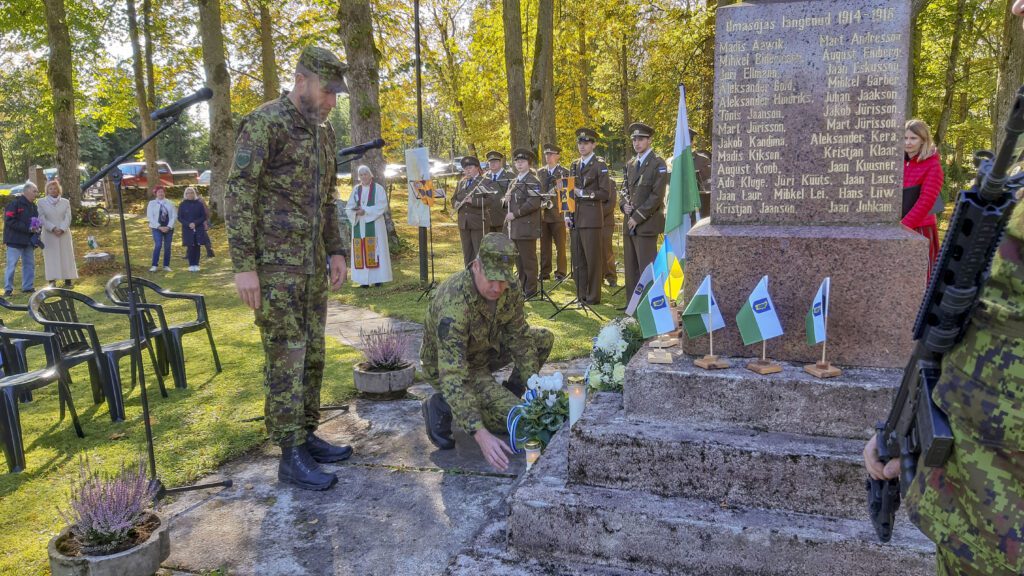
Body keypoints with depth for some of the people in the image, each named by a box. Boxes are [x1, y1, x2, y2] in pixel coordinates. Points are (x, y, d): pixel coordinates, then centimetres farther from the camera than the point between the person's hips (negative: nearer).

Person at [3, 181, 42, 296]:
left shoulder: (33, 206, 13)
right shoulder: (14, 204, -11)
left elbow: (36, 221, 22)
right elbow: (10, 221, -18)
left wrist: (36, 229, -1)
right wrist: (27, 228, -22)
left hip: (28, 241, 8)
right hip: (15, 240, -7)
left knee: (30, 264, 10)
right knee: (12, 264, -4)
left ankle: (28, 287, 19)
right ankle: (8, 289, 2)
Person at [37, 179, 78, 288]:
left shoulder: (65, 202, 8)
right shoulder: (41, 203, 5)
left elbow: (68, 218, 0)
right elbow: (42, 219, -4)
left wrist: (62, 229, -15)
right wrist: (53, 228, -17)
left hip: (64, 234, 1)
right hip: (49, 235, -1)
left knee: (66, 256, 2)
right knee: (51, 257, -3)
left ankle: (68, 280, 6)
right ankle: (52, 281, -4)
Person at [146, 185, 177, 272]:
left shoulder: (170, 203, 7)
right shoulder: (152, 203, 3)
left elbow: (174, 216, 2)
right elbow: (150, 217, -3)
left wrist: (169, 227, -10)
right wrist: (159, 227, -13)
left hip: (169, 228, 2)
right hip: (157, 228, -2)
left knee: (167, 247, 3)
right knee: (158, 245, -15)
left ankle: (166, 266, 10)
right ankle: (154, 265, -9)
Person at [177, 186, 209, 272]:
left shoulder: (199, 204, 3)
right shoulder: (183, 205, 3)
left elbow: (204, 217, 2)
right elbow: (179, 218, 2)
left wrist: (195, 223, -14)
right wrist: (188, 224, -14)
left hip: (199, 229, 1)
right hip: (187, 229, -1)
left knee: (197, 247, 0)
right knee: (190, 247, -3)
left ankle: (196, 265, 6)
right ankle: (191, 265, 4)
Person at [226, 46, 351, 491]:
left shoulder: (324, 131, 14)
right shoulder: (264, 123, -10)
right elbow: (237, 194, -15)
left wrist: (336, 250, 14)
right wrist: (243, 266, -19)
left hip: (313, 265, 8)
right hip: (274, 265, -8)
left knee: (312, 353, 12)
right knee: (286, 357, -5)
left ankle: (307, 435, 24)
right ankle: (291, 455, 2)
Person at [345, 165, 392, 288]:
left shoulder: (378, 188, 2)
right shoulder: (356, 189, 13)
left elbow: (382, 206, -8)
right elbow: (349, 207, 9)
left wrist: (365, 211, -16)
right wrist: (356, 212, -14)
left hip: (374, 224, -3)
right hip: (359, 225, 4)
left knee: (376, 249, -5)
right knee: (361, 251, -1)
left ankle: (378, 278, -2)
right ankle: (364, 280, 0)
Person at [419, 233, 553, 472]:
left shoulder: (510, 288, -18)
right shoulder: (453, 304, -39)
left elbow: (519, 338, -5)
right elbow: (452, 378, -42)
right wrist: (481, 435, -49)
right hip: (448, 365, -7)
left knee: (544, 338, 0)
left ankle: (507, 395, 11)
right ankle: (442, 407, -6)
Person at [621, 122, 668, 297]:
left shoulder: (657, 164, -4)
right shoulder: (630, 164, 17)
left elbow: (657, 196, -12)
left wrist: (637, 217, -14)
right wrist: (624, 204, 1)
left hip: (647, 224, -7)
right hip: (629, 224, 7)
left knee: (647, 269, -7)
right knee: (631, 268, 8)